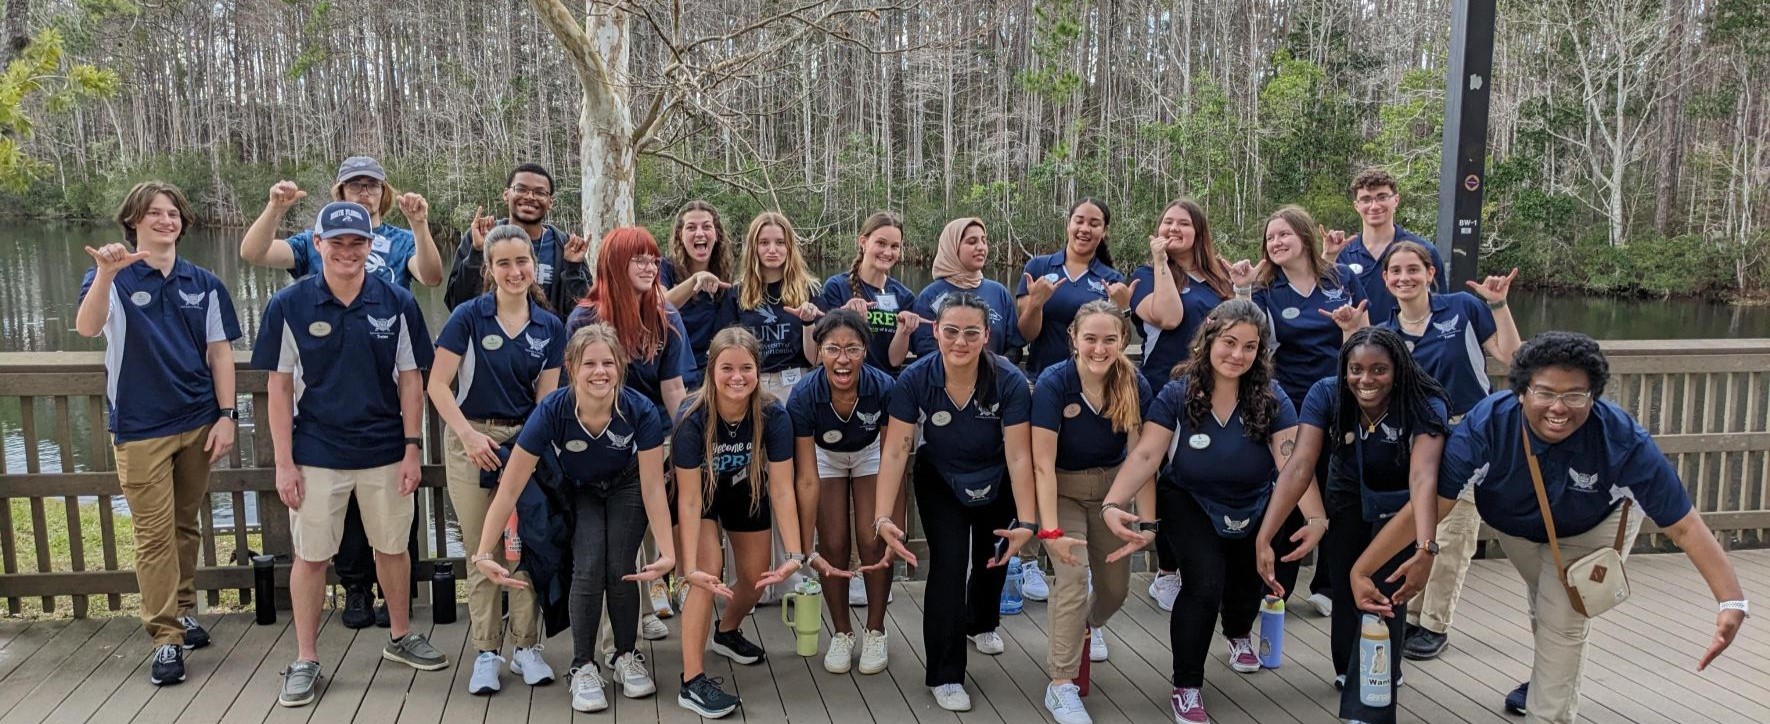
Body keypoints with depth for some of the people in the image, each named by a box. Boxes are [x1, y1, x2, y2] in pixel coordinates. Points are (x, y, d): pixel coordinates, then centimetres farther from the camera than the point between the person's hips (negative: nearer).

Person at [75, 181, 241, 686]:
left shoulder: (203, 284, 6)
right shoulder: (114, 276, -4)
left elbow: (220, 351, 6)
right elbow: (87, 328, -23)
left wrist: (226, 415, 0)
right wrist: (105, 274, -40)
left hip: (198, 424, 3)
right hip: (140, 429, -3)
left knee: (186, 527, 14)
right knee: (155, 535, -1)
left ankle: (183, 612, 28)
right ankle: (166, 639, 3)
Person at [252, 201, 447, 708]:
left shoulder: (397, 304, -4)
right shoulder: (289, 306, -6)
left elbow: (410, 380, 1)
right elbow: (279, 387, -3)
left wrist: (412, 449, -3)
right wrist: (284, 462, -6)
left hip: (385, 453, 1)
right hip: (316, 455, -1)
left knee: (393, 547, 13)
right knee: (310, 555, 7)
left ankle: (401, 637, 32)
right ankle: (305, 660, 21)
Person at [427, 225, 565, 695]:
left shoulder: (550, 327, 1)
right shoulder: (469, 316, -7)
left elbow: (546, 397, 2)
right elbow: (438, 385, -8)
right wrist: (469, 435, -17)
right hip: (471, 438, -2)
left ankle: (527, 647, 18)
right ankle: (487, 653, 16)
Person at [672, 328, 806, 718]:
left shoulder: (773, 415, -30)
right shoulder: (694, 418, -35)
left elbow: (782, 490, -28)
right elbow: (690, 500, -33)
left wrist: (794, 554, -35)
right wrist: (691, 566, -38)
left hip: (747, 491, 3)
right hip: (702, 492, -3)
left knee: (757, 579, 10)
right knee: (709, 573, -21)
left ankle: (727, 631, 44)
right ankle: (692, 682, -13)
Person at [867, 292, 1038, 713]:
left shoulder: (1010, 382, -30)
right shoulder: (914, 380, -28)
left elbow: (1019, 456, -29)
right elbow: (895, 451, -29)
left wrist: (1027, 522, -36)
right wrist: (882, 518, -37)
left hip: (996, 485, 2)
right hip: (940, 483, -1)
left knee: (993, 559, 22)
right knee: (949, 564, -16)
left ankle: (982, 624, 56)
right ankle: (945, 675, 0)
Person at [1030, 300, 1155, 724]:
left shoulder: (1135, 386, -16)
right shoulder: (1053, 383, -24)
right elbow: (1043, 463, -25)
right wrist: (1050, 530, -31)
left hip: (1109, 489, 3)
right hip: (1061, 490, -3)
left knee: (1115, 587, 11)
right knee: (1074, 576, -20)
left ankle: (1091, 624, 47)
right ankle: (1061, 685, -9)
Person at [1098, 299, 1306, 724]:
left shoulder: (1272, 399, -16)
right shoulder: (1178, 393, -19)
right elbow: (1145, 455, -26)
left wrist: (1316, 518, -43)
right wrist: (1112, 504, -42)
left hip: (1253, 510, 3)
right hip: (1190, 503, -2)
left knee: (1250, 581, 13)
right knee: (1205, 582, -22)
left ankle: (1239, 635, 53)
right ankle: (1186, 687, -5)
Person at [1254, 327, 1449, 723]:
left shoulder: (1424, 406, -30)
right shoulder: (1325, 395, -25)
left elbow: (1423, 475, -44)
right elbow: (1299, 466, -33)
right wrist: (1264, 538, -43)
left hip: (1399, 507, -2)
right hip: (1346, 501, 2)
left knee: (1384, 596, -17)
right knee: (1346, 589, 1)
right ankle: (1350, 669, 32)